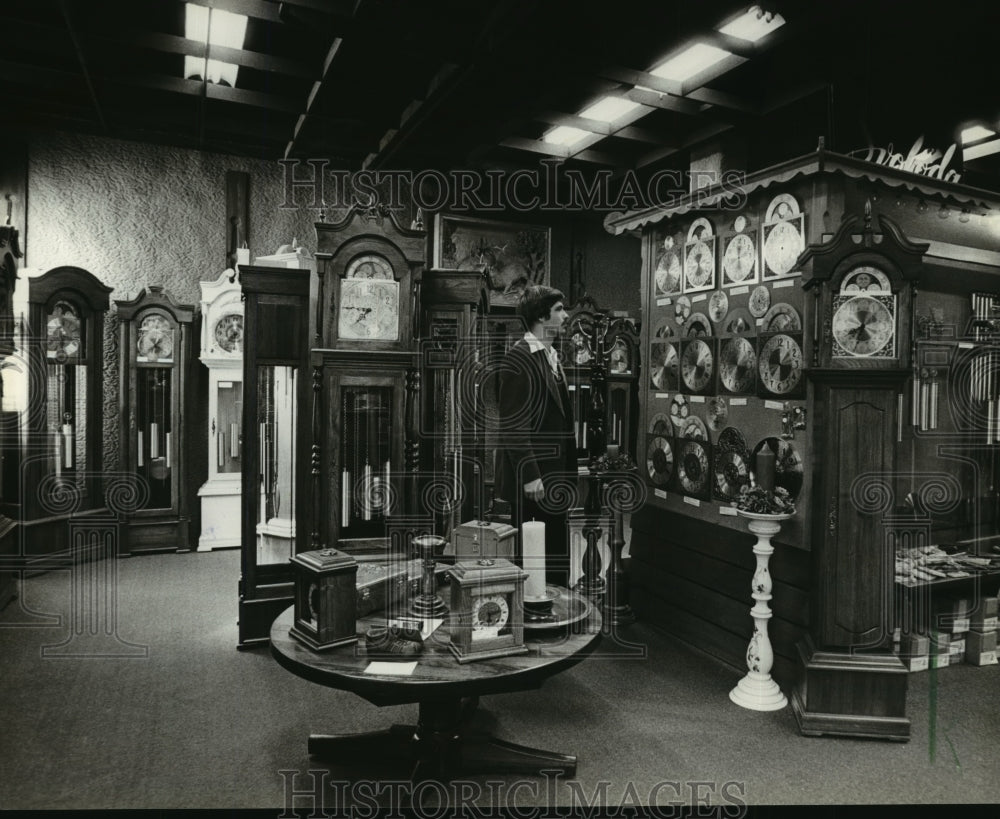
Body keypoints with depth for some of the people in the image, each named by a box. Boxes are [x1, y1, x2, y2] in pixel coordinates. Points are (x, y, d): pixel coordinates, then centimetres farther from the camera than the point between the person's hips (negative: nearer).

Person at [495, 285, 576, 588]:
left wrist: (568, 469, 15)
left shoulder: (551, 355, 14)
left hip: (556, 473, 9)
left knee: (557, 551, 15)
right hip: (532, 477, -8)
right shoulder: (519, 358, -13)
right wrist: (529, 474, -20)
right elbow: (512, 424, -18)